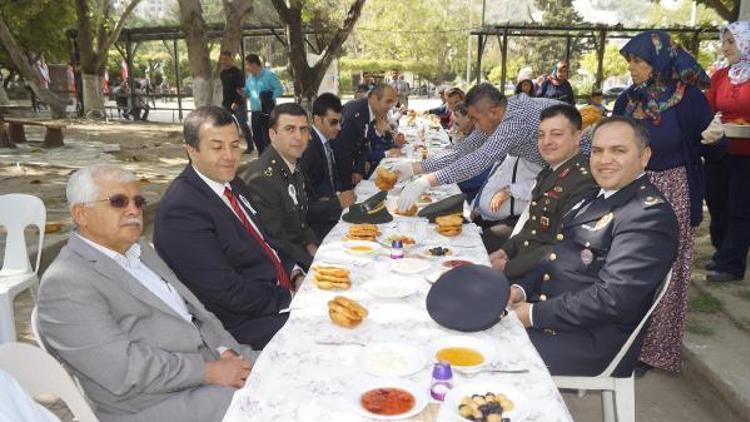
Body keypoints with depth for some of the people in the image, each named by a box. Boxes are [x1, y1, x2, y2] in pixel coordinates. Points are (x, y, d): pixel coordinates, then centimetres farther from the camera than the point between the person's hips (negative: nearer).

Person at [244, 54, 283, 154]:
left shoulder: (269, 75, -9)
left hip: (267, 112, -7)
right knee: (256, 136, 14)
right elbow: (247, 92, 19)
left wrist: (270, 98, -20)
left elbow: (280, 89, -12)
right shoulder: (250, 77, 13)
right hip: (254, 112, 7)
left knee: (267, 137, -7)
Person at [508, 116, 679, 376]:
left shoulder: (650, 214, -16)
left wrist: (534, 315, -19)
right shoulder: (599, 196, 12)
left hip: (593, 342, -8)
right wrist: (522, 289, -1)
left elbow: (612, 297, -23)